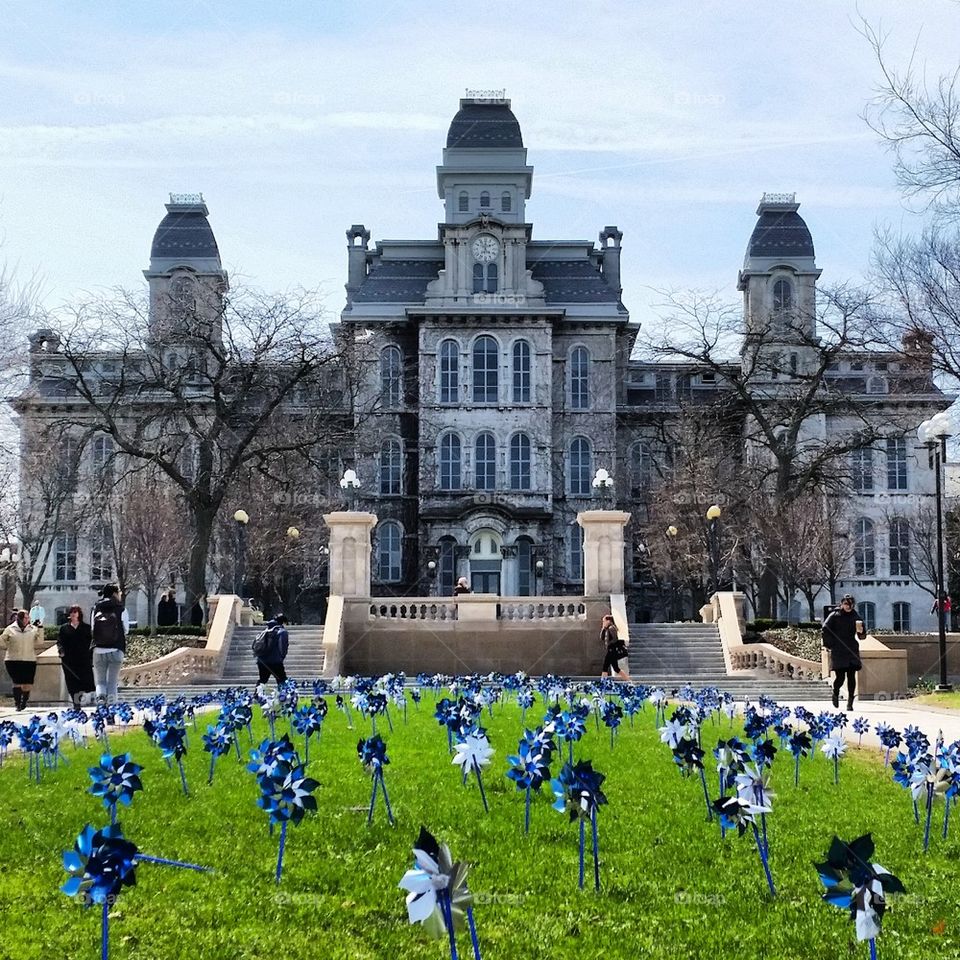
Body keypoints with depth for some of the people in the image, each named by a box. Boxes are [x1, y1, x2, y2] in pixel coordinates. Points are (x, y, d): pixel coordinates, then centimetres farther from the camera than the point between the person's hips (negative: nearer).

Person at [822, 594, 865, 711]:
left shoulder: (854, 616, 10)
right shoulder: (834, 616, 0)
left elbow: (862, 636, 12)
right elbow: (825, 629, -6)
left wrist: (861, 631, -10)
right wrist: (829, 645, -11)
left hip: (852, 651, 3)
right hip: (838, 652, -3)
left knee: (851, 677, -4)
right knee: (840, 677, -5)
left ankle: (850, 703, 2)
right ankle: (836, 694, 25)